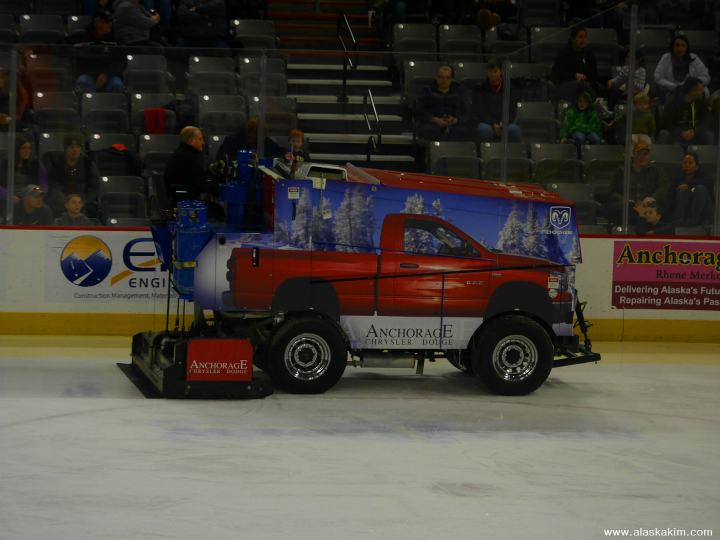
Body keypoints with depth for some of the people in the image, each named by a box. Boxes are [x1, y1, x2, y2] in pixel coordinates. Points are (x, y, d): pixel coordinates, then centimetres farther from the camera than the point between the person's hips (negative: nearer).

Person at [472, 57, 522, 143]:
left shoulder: (509, 88, 11)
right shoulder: (480, 88, 8)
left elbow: (512, 111, 8)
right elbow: (479, 112, 0)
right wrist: (493, 125, -16)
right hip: (486, 123, -1)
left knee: (515, 129, -33)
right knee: (484, 129, -38)